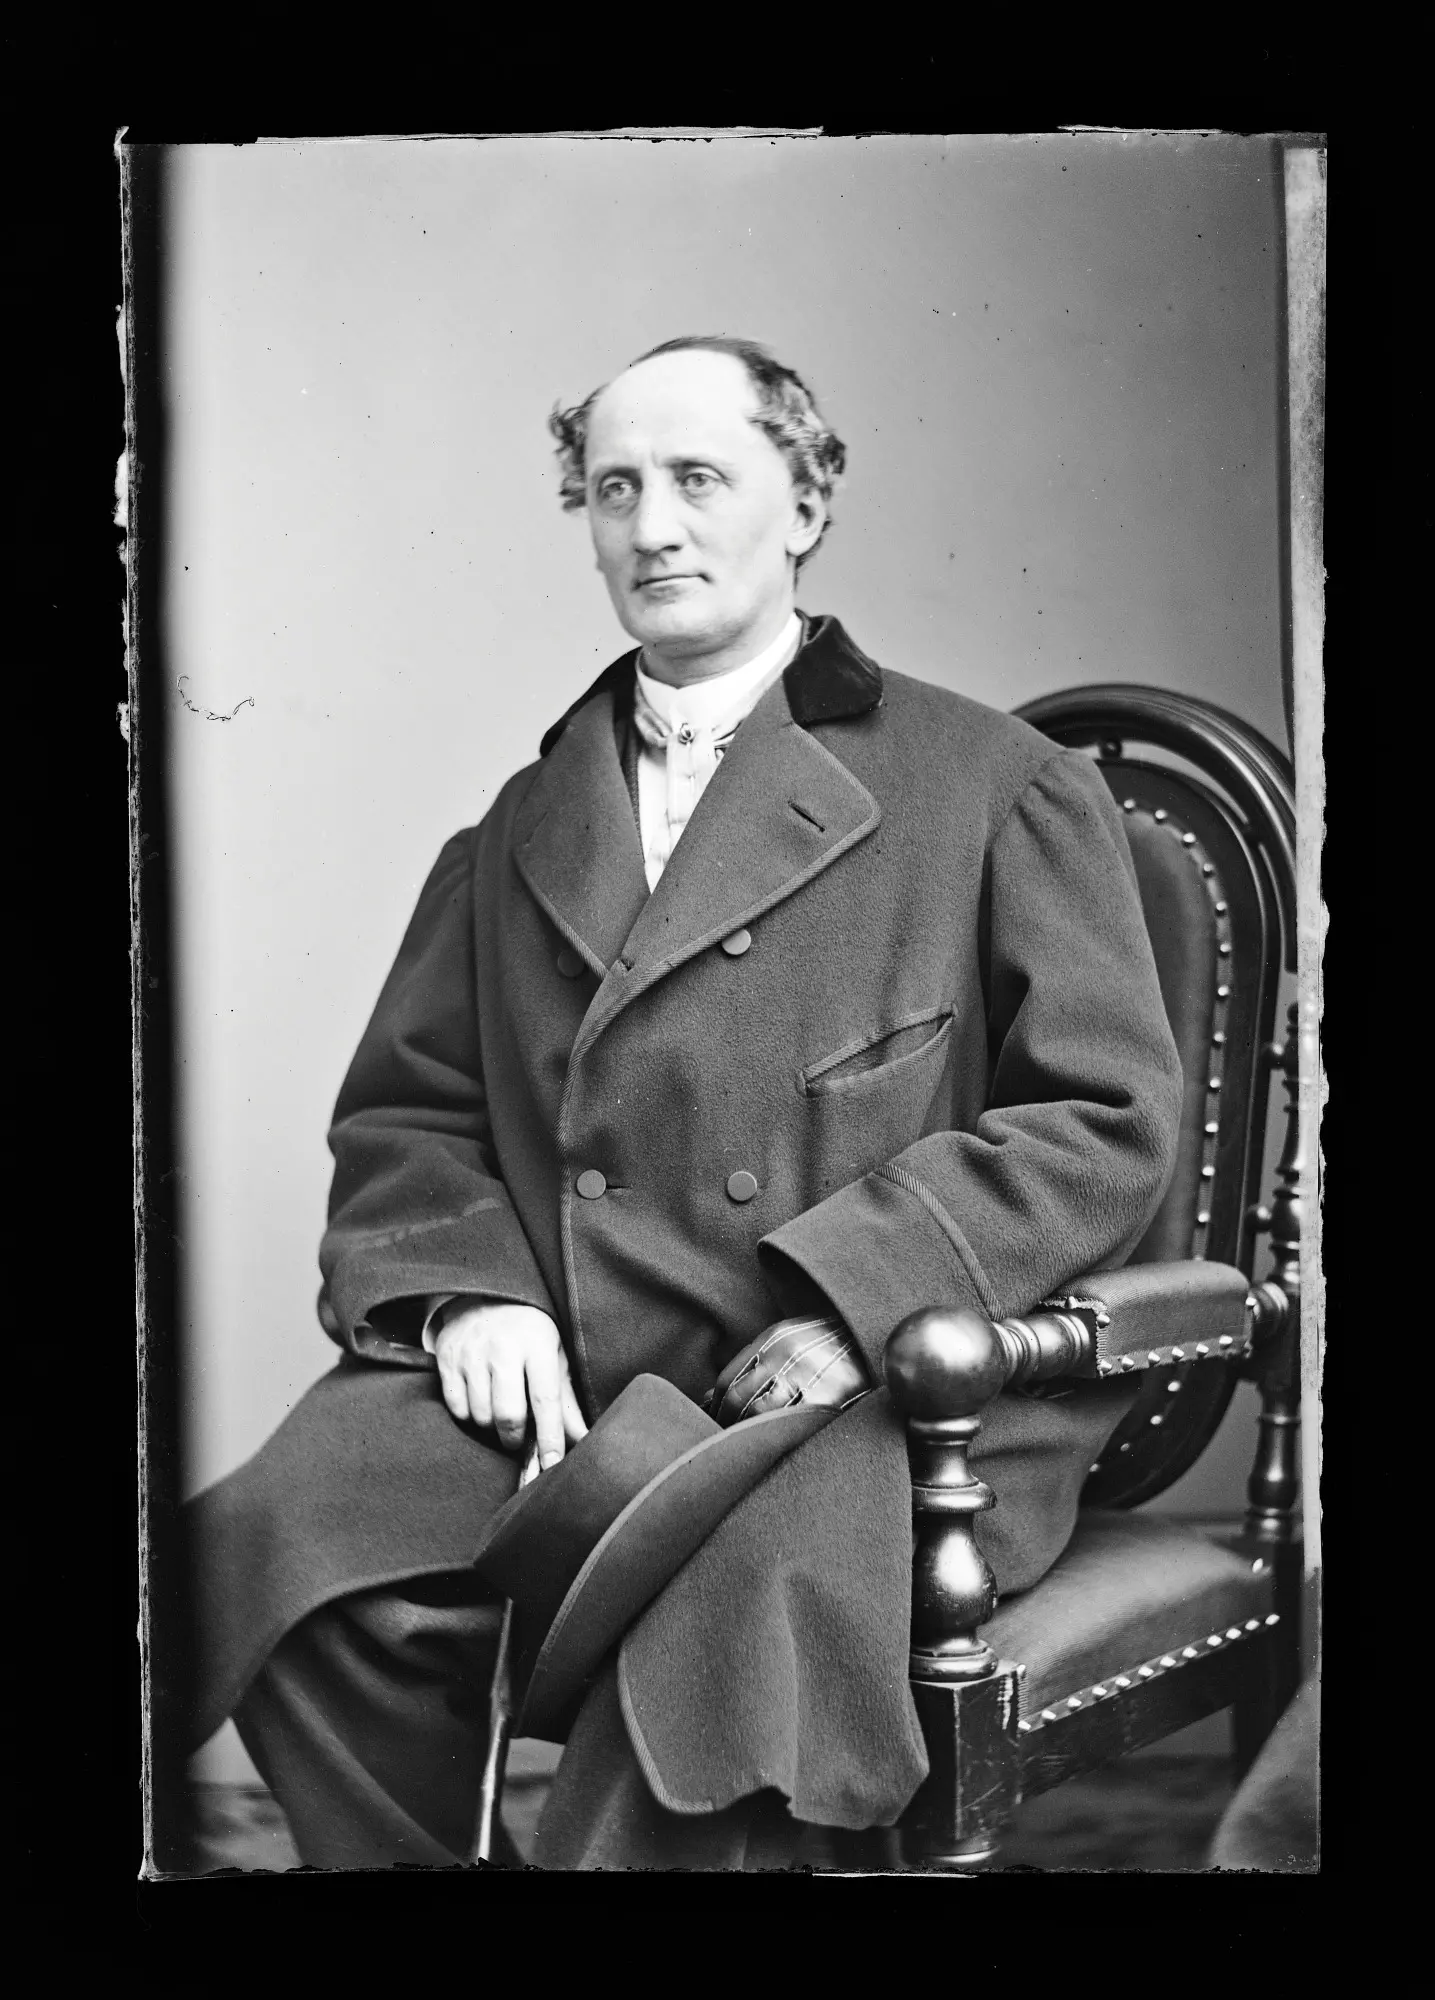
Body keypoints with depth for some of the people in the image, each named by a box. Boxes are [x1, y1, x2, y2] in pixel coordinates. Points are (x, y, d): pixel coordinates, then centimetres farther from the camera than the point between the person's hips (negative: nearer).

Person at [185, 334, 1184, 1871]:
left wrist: (850, 1298, -13)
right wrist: (469, 1286, -2)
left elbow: (1106, 1122, 1)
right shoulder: (523, 825, 23)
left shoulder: (999, 789, 8)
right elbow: (405, 1112, 20)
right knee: (278, 1541, -24)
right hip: (546, 1385, 4)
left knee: (741, 1585, -37)